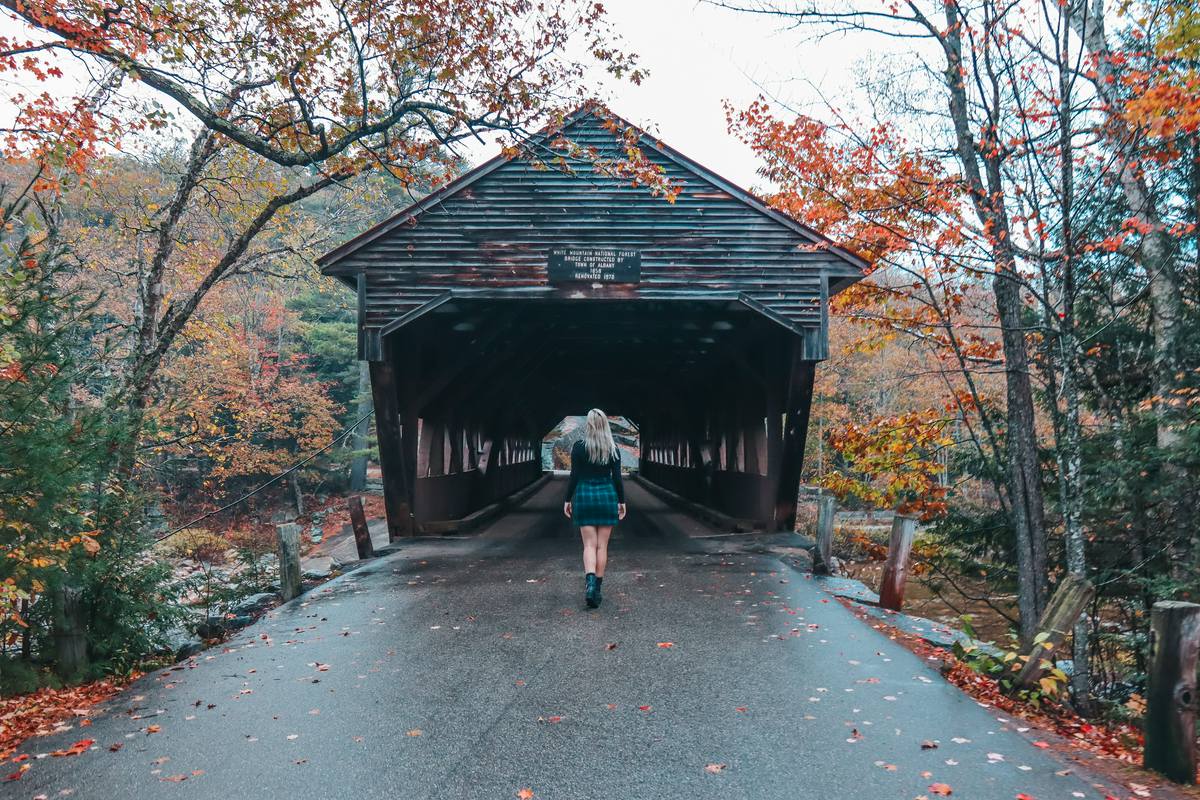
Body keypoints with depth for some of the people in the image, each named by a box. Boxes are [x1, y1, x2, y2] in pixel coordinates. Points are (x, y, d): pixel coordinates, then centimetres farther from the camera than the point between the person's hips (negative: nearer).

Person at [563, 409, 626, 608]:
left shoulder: (578, 447, -5)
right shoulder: (613, 449, -1)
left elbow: (574, 476, -6)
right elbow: (617, 477, -1)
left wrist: (567, 500, 3)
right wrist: (622, 501, 8)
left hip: (584, 496, -1)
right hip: (607, 496, 1)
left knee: (589, 544, 2)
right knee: (602, 545, 8)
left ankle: (590, 583, -21)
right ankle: (597, 589, 12)